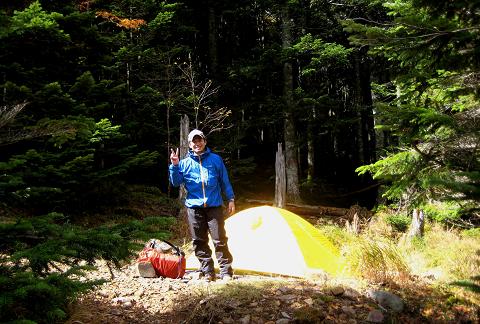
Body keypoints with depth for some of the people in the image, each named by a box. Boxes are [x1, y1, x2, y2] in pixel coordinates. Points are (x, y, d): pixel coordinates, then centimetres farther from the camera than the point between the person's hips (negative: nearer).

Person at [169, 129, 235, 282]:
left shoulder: (215, 159, 6)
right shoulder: (184, 163, 7)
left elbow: (225, 181, 10)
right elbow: (176, 182, 0)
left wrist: (231, 199, 5)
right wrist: (174, 166, -12)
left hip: (214, 206, -1)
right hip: (194, 207, 2)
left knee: (220, 240, -4)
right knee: (199, 241, 5)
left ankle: (226, 272, 3)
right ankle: (207, 272, 15)